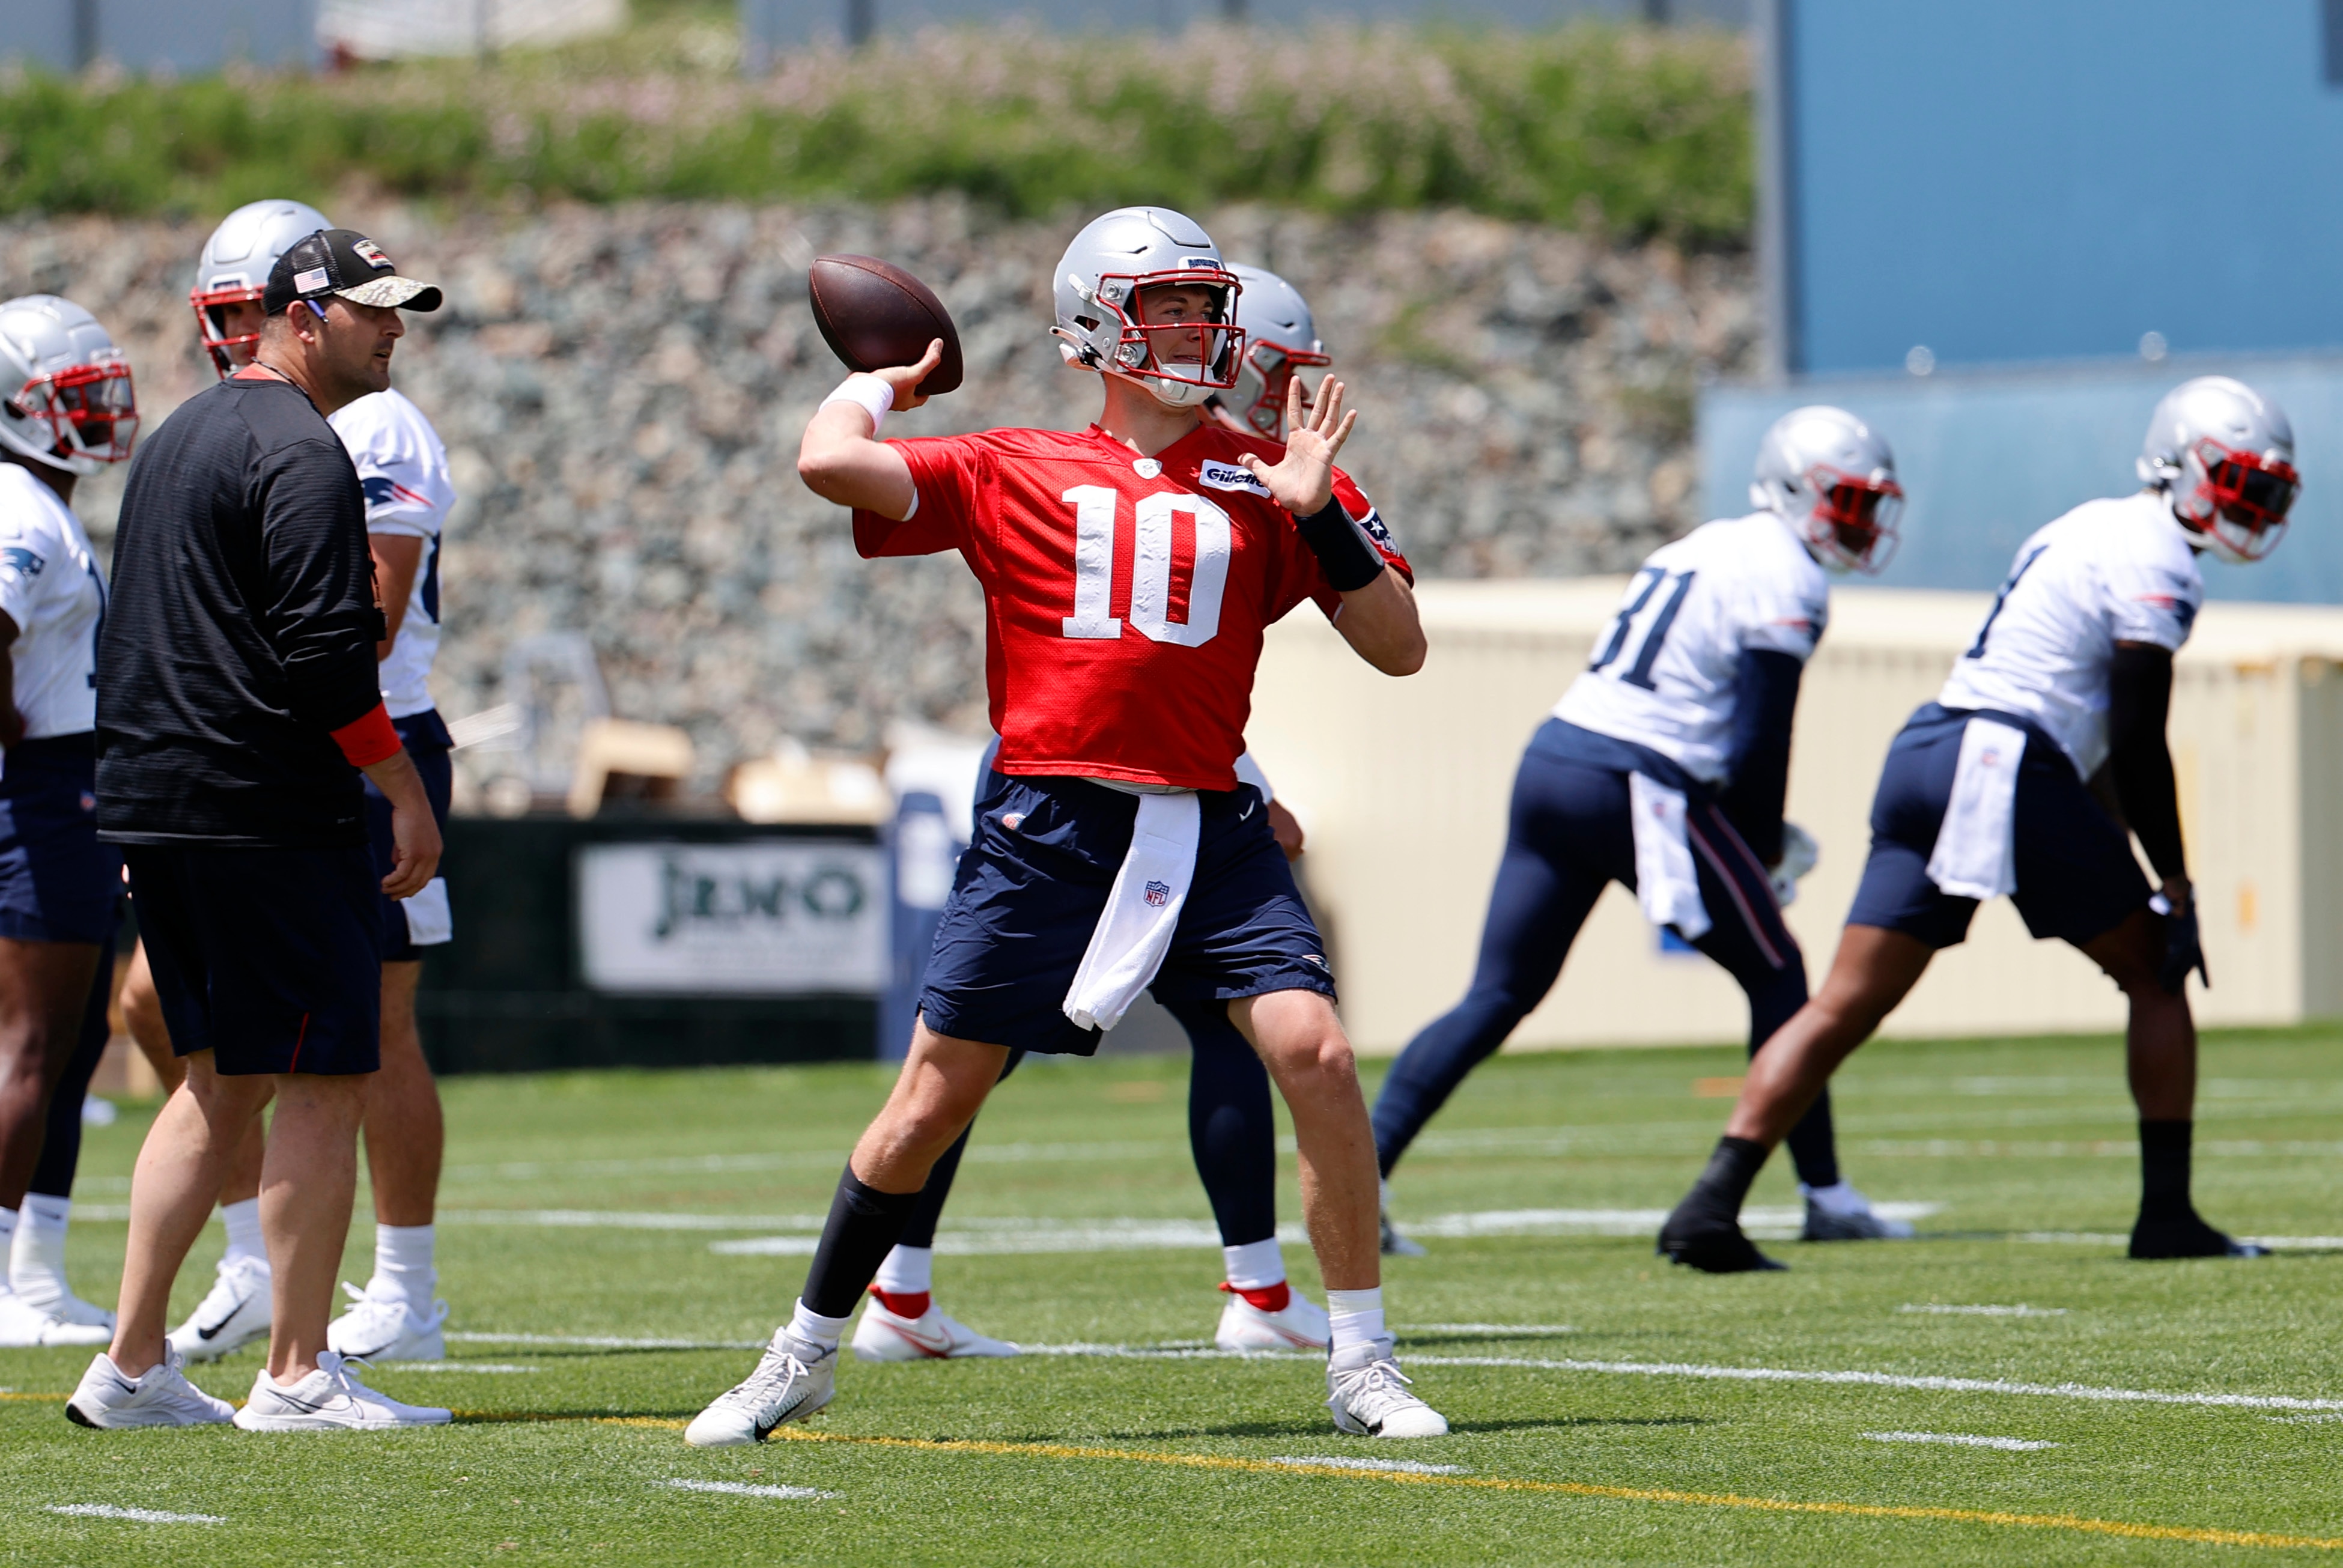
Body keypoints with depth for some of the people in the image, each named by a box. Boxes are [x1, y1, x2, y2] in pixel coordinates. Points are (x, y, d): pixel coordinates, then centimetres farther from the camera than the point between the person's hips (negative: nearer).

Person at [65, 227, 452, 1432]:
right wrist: (404, 790, -12)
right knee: (326, 1082, -4)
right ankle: (297, 1375, -4)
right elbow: (321, 656, -19)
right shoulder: (300, 454, -12)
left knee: (221, 1084, 14)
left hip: (151, 802, 10)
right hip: (265, 812, -10)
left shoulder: (177, 438, 19)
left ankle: (131, 1367, 11)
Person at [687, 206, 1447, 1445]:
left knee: (1315, 1055, -16)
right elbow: (831, 465, -6)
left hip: (1206, 825, 1)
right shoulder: (1014, 474, 6)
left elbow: (1399, 650, 7)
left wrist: (1319, 513, -5)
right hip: (1048, 823, -1)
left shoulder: (1264, 483, 10)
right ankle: (805, 1354, 21)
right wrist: (881, 381, 14)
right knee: (932, 1102, 3)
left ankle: (1360, 1364, -4)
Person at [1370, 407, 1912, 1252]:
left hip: (1551, 763, 8)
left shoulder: (1702, 548, 23)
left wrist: (1756, 838, 23)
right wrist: (1766, 851, 6)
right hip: (1632, 791, -8)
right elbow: (1760, 742, -10)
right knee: (1777, 975, 8)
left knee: (1497, 997, 6)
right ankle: (1825, 1196, 11)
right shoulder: (1786, 579, -5)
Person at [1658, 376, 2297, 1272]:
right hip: (2007, 768, -8)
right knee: (2153, 974, 8)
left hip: (1925, 755, 8)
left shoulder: (2091, 530, 25)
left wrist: (2121, 846, 28)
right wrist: (2174, 883, -2)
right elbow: (2138, 744, -8)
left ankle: (1712, 1206, -8)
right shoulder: (2157, 561, -4)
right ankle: (2166, 1215, 7)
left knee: (1845, 1008, 2)